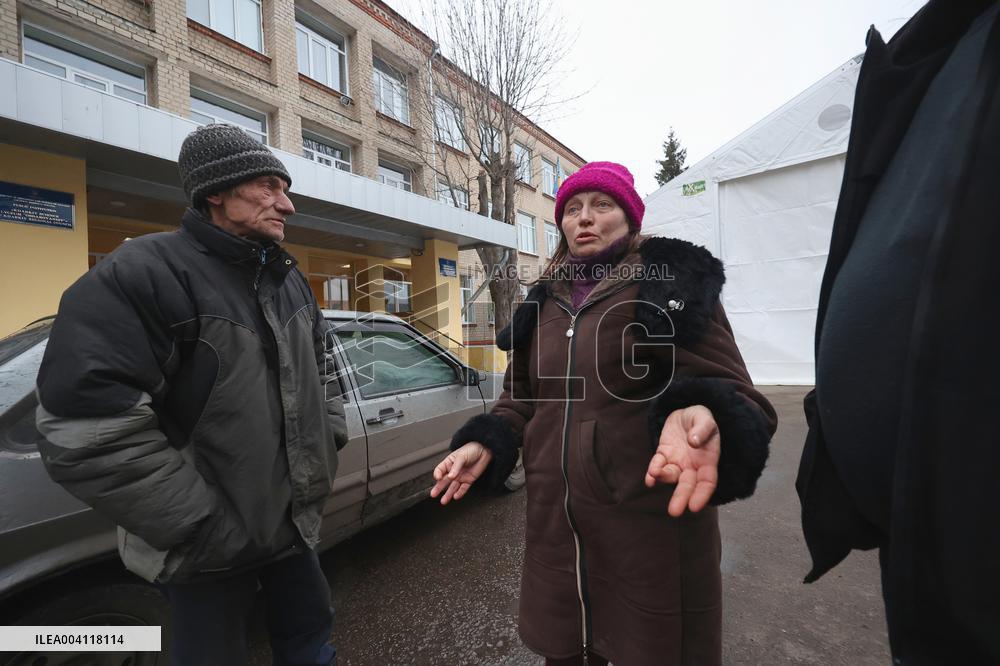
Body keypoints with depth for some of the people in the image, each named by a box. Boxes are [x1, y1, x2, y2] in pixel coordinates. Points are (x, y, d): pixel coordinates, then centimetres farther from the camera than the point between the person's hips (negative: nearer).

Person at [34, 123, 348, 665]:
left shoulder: (288, 279, 5)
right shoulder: (142, 275, -18)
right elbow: (86, 430, -25)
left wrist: (326, 449, 6)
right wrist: (203, 526, -21)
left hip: (293, 521, 6)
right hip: (209, 550, -6)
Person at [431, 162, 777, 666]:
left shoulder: (674, 282, -5)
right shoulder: (543, 302, 9)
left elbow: (730, 393, -11)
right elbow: (520, 398, 14)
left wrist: (699, 415, -33)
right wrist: (485, 444, -3)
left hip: (655, 531, -4)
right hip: (555, 529, 5)